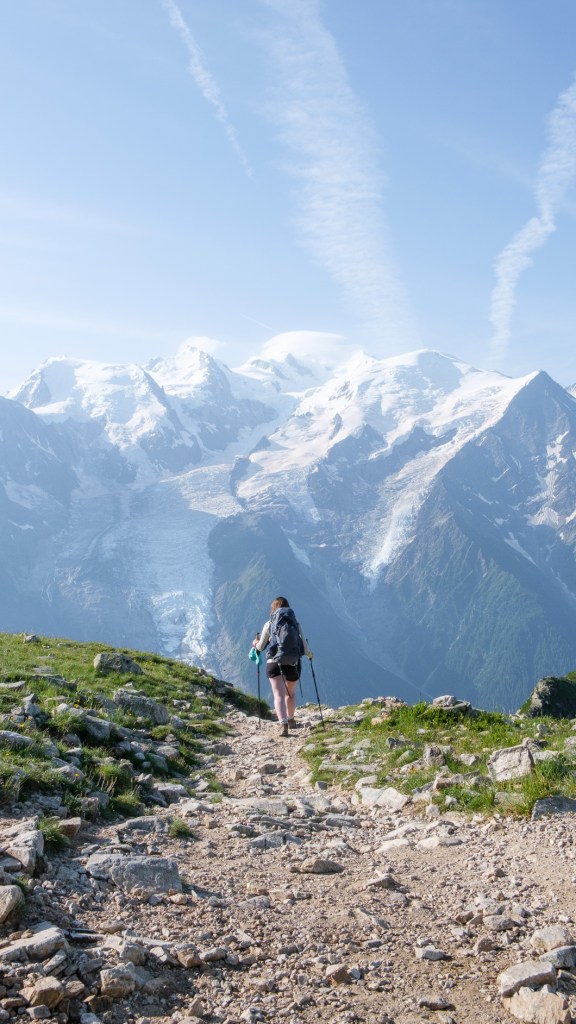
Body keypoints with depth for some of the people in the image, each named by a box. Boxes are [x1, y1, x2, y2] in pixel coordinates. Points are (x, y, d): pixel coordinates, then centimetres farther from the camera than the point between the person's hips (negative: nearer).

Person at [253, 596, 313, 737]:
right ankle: (290, 720, 41)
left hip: (274, 663, -2)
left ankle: (283, 724, -27)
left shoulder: (269, 624, -1)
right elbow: (304, 645, 0)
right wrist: (309, 654, 22)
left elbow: (260, 647, 5)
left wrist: (256, 643, 29)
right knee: (290, 693, 23)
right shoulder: (295, 623, 1)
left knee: (279, 695, -7)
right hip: (294, 663, 2)